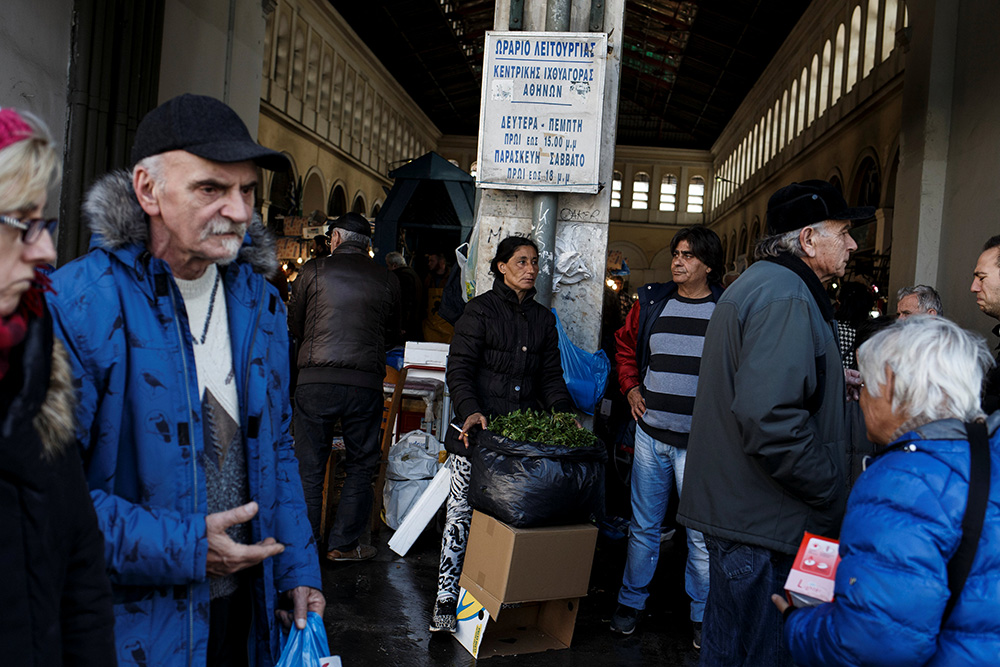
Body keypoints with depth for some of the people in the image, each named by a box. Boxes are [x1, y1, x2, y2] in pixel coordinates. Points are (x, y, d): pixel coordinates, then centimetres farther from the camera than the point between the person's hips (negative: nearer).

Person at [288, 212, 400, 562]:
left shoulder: (314, 270, 2)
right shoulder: (387, 280, 5)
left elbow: (294, 325, 12)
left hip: (316, 379, 0)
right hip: (366, 382, 1)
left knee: (309, 463, 11)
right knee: (361, 465, 13)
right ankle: (343, 543, 17)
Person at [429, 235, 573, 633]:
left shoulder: (543, 318, 17)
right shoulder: (481, 310, 3)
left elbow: (551, 376, 16)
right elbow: (459, 368, -4)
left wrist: (565, 415, 0)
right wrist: (470, 411, -21)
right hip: (480, 425, -3)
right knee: (461, 511, -3)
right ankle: (446, 598, 8)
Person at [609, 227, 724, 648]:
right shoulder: (651, 303, 6)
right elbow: (625, 348, 20)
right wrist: (630, 388, 8)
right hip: (650, 433, 3)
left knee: (702, 532, 5)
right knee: (643, 525, 14)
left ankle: (702, 615, 23)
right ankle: (631, 601, 30)